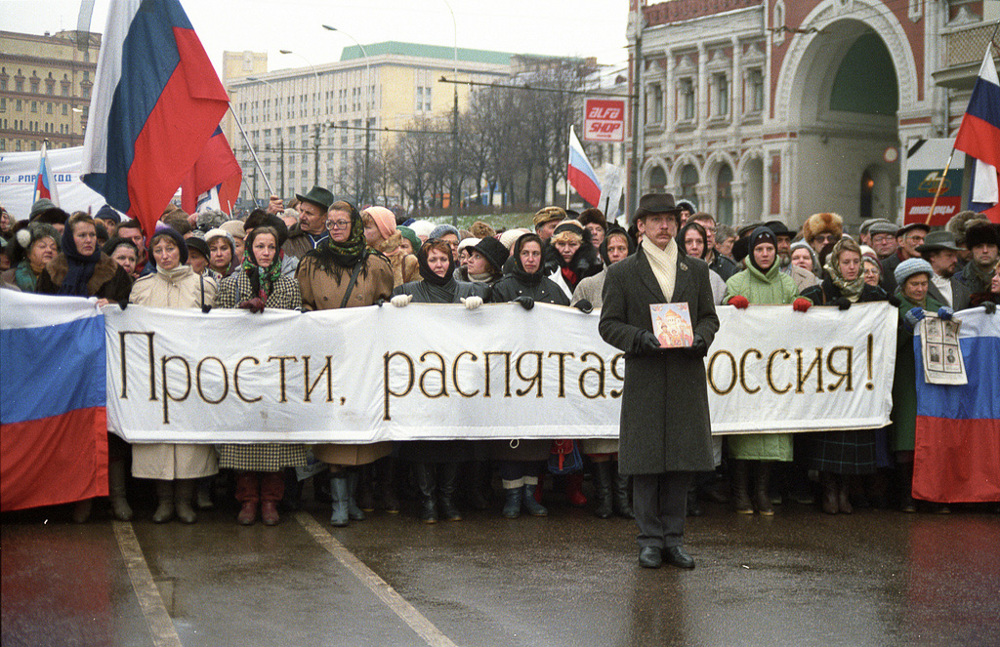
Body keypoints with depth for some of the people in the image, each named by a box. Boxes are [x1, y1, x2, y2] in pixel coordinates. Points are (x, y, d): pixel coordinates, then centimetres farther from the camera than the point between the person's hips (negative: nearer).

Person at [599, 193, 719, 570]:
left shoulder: (696, 269, 13)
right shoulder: (622, 273, 4)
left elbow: (709, 316, 16)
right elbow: (609, 324, 2)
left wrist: (701, 337, -6)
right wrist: (641, 338, -15)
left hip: (687, 379, 3)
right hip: (644, 379, -3)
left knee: (682, 457, 4)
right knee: (645, 460, -1)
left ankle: (673, 538, 13)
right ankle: (650, 540, 8)